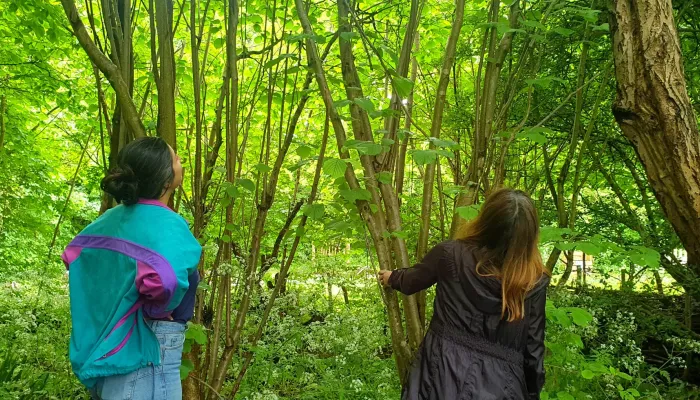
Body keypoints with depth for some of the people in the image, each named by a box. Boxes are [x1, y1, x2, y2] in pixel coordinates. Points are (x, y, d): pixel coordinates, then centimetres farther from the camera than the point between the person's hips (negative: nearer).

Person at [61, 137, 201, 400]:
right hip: (146, 353, -8)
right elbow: (163, 280, -41)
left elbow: (72, 254, 16)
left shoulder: (111, 218, 3)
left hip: (105, 348, 8)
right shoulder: (169, 226, -22)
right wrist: (157, 311, -19)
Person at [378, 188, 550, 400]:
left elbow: (410, 282, 10)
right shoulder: (535, 281, -11)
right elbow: (533, 348, -5)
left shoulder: (450, 254, -11)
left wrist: (391, 278, 32)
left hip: (444, 372, 0)